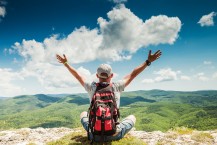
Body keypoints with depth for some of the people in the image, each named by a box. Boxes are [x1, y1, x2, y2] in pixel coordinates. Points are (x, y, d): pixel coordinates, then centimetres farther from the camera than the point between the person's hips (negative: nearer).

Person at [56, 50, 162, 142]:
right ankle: (117, 130, 8)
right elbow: (133, 74, -1)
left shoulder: (91, 87, -9)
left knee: (83, 114, 28)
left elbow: (77, 75, 4)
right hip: (114, 135, 1)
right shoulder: (117, 87, -12)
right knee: (132, 117, 25)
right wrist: (148, 61, 9)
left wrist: (65, 63, 18)